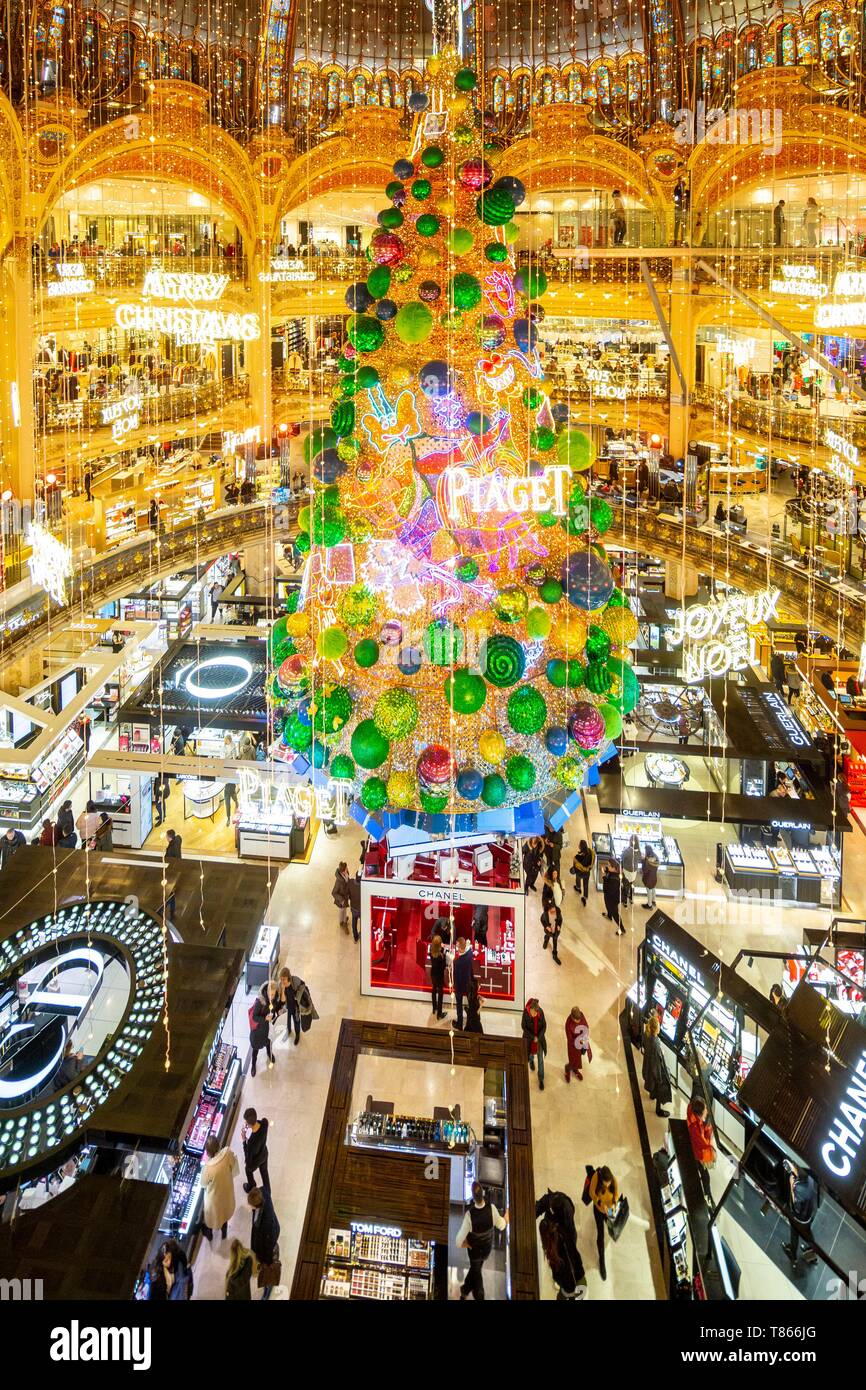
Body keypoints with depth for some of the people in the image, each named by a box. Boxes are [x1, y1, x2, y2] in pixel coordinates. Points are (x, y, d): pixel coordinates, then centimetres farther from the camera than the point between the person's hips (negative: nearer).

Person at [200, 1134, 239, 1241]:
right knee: (224, 1212, 34)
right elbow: (234, 1169, -11)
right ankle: (224, 1233, 58)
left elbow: (204, 1185, -18)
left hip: (213, 1196, -3)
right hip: (226, 1190, 3)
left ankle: (209, 1235, 57)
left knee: (210, 1214, 30)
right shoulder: (227, 1153, -33)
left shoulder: (207, 1168, -41)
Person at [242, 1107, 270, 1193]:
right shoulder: (265, 1122, -33)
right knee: (264, 1173, 31)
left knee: (248, 1171, 32)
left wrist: (244, 1140, -23)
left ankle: (251, 1187, 61)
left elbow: (248, 1156, -27)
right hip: (264, 1154, 4)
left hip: (255, 1160, -4)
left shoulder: (251, 1141, -47)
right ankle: (267, 1193, 55)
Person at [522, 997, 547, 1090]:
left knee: (540, 1059, 7)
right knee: (530, 1052, 24)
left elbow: (544, 1026, -10)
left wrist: (538, 1038, -17)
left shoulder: (541, 1012, -23)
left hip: (539, 1037, 0)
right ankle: (531, 1060, 61)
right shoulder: (526, 1013, -28)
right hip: (529, 1037, 0)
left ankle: (541, 1079, 21)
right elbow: (523, 1026, -16)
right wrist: (533, 1037, -16)